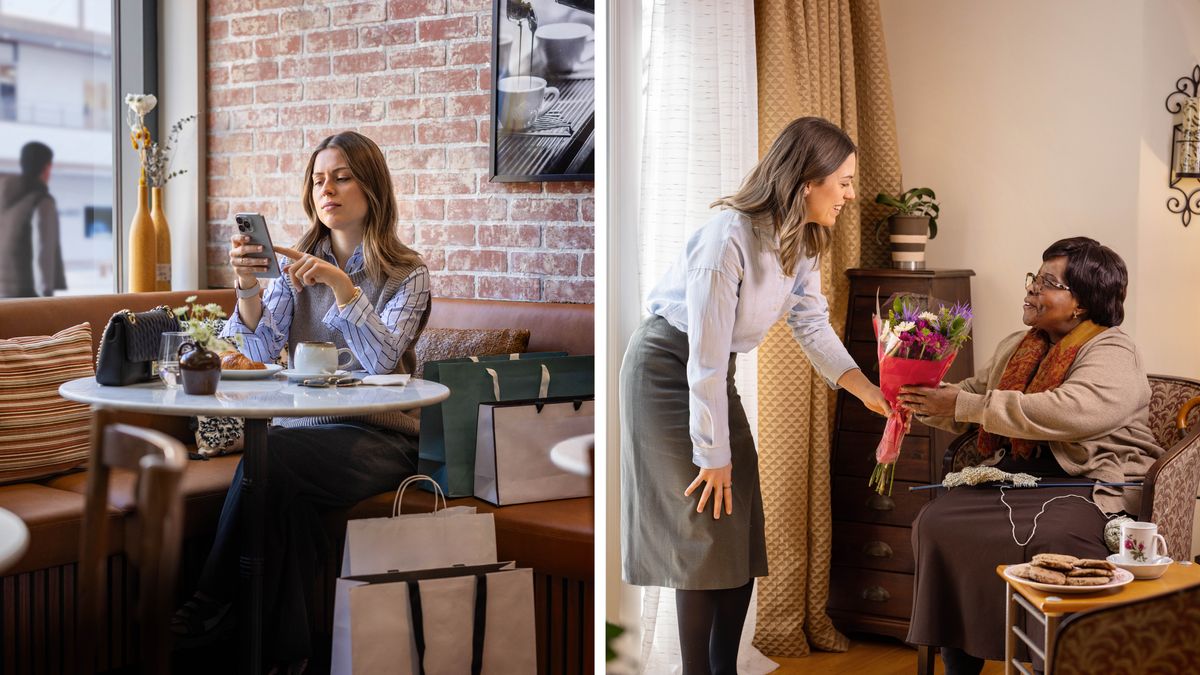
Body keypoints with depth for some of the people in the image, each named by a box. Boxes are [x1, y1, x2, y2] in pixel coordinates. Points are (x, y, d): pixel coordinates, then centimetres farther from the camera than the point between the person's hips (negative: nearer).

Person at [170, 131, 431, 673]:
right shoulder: (297, 264, 13)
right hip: (300, 427, 3)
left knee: (271, 455, -31)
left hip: (377, 436, -3)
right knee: (285, 488, -33)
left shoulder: (406, 273, 3)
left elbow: (382, 359, -14)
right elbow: (262, 349, -1)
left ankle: (212, 604, -16)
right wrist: (247, 286, -19)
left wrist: (341, 284, -24)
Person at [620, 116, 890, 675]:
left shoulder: (801, 239, -4)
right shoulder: (729, 237, -30)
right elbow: (706, 358, -27)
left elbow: (812, 325, 4)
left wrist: (866, 389, -9)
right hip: (666, 371, -8)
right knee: (703, 532, -8)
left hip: (715, 372, 8)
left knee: (742, 532, 7)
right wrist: (713, 455, -20)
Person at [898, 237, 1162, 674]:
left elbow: (1065, 412, -24)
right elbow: (969, 395, 24)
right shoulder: (1016, 347, 18)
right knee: (936, 522, -18)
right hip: (1011, 476, 6)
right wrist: (925, 400, 0)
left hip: (1089, 484, -6)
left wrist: (964, 404, -23)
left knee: (1054, 540, -37)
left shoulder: (1111, 354, -6)